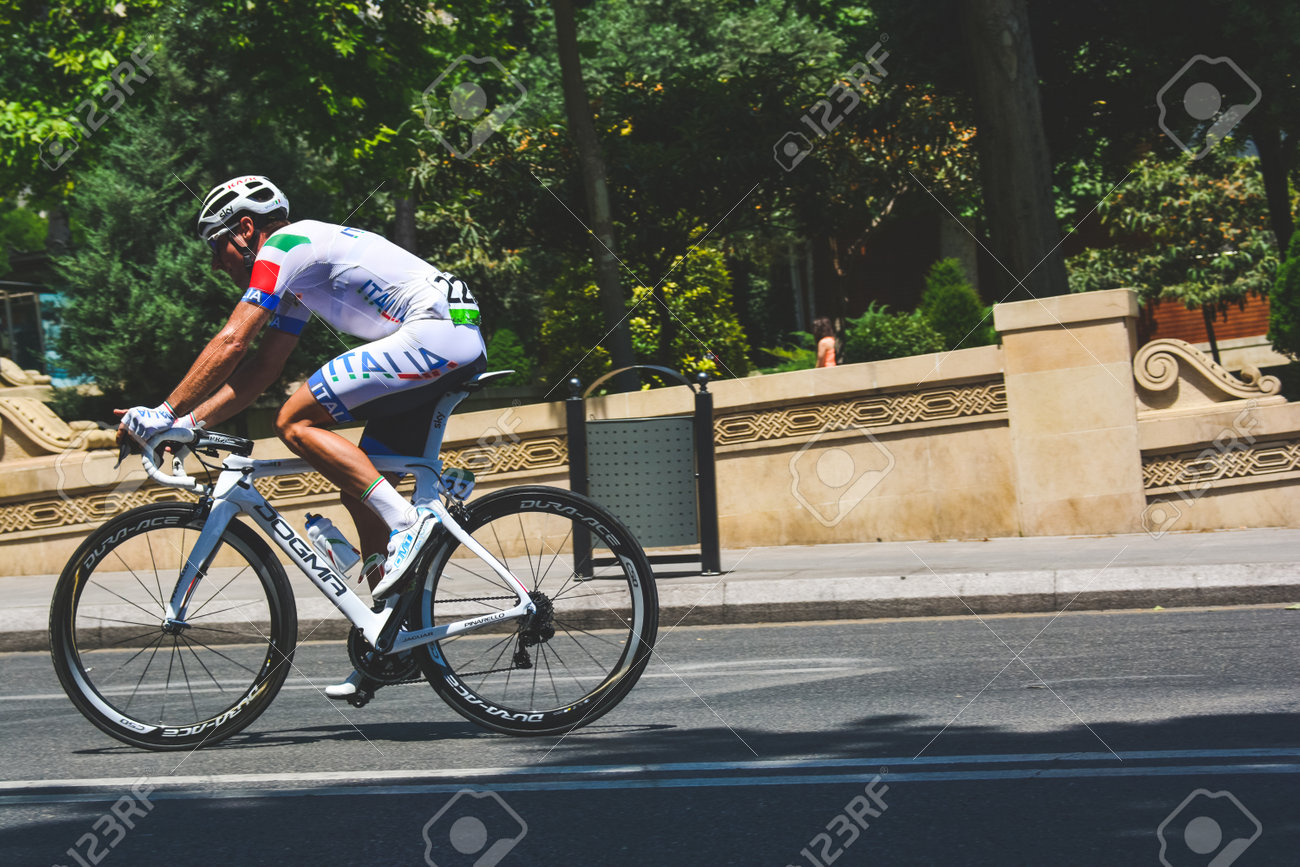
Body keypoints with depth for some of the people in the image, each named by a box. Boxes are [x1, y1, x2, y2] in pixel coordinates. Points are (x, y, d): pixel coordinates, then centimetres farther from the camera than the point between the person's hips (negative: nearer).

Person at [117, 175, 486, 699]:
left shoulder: (282, 247, -3)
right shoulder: (297, 273, 26)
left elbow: (230, 344, -10)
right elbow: (261, 371, 25)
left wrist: (164, 414, -5)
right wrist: (189, 422, 17)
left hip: (436, 330, -10)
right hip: (463, 344, 10)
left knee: (296, 422, -12)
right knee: (359, 489, 11)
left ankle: (407, 522, -17)